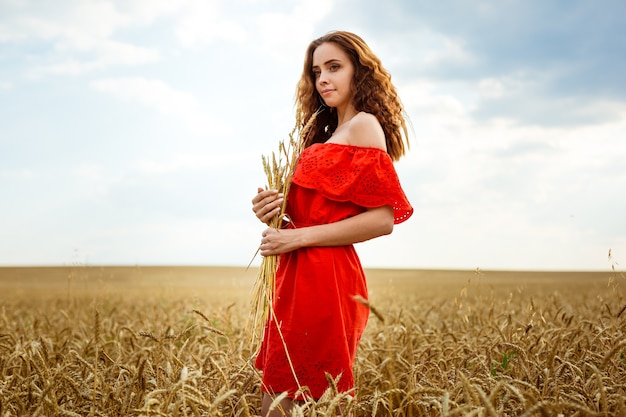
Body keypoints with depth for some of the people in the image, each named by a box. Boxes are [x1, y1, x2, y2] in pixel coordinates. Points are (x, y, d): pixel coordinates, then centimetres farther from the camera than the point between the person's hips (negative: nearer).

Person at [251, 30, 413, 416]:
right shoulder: (328, 133, 20)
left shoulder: (364, 125, -6)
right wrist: (273, 212, -1)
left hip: (324, 279, -9)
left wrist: (299, 237, -16)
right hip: (302, 278, 9)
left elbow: (382, 220, -16)